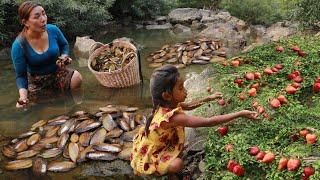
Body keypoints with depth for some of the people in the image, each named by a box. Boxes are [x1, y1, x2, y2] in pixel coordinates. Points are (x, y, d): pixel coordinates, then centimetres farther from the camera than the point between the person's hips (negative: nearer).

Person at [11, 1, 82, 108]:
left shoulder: (53, 30, -14)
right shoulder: (18, 46, -22)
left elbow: (64, 45, 10)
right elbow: (20, 75, -13)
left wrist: (64, 57, -12)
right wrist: (23, 95, -31)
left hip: (57, 73, 2)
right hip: (36, 82, -2)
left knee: (77, 78, -27)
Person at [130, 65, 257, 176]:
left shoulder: (166, 104, -12)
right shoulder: (172, 117, -38)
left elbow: (187, 106, 12)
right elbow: (208, 122, -40)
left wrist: (208, 98, 6)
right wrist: (240, 114, -37)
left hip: (153, 144, 8)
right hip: (146, 159, -8)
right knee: (177, 165, -29)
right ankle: (156, 171, 1)